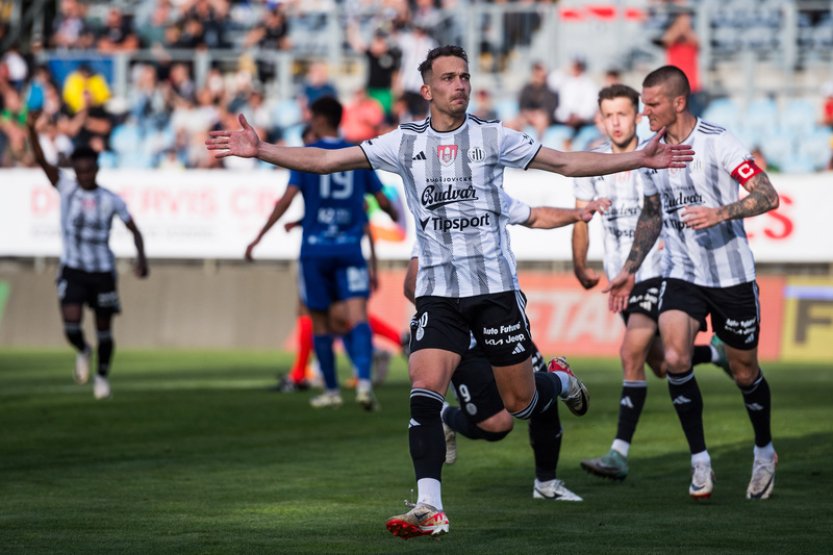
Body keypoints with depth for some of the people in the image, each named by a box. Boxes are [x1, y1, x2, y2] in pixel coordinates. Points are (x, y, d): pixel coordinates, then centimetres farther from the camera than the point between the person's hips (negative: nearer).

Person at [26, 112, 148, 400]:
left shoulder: (111, 200, -3)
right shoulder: (66, 188, -3)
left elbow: (134, 230, 4)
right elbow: (41, 160, -14)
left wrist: (141, 258, -14)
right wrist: (31, 129, -29)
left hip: (102, 270, 0)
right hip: (72, 269, 0)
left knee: (104, 328, 6)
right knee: (71, 326, -16)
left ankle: (102, 375, 28)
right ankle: (83, 351, 19)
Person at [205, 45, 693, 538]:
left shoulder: (493, 137, 0)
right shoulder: (406, 143, 1)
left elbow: (569, 163, 4)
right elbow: (325, 160, -3)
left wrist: (639, 159, -5)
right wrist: (260, 150, -14)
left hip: (496, 286, -1)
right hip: (438, 290, 1)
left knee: (521, 401, 6)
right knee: (424, 391, -17)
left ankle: (561, 382, 42)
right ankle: (430, 509, -16)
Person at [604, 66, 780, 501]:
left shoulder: (718, 143, -14)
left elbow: (767, 196, -19)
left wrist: (721, 213, -34)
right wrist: (630, 269, 18)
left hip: (731, 275, -4)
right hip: (681, 274, 4)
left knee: (744, 371, 8)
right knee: (674, 358, -19)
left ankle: (764, 452, 34)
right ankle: (700, 461, -8)